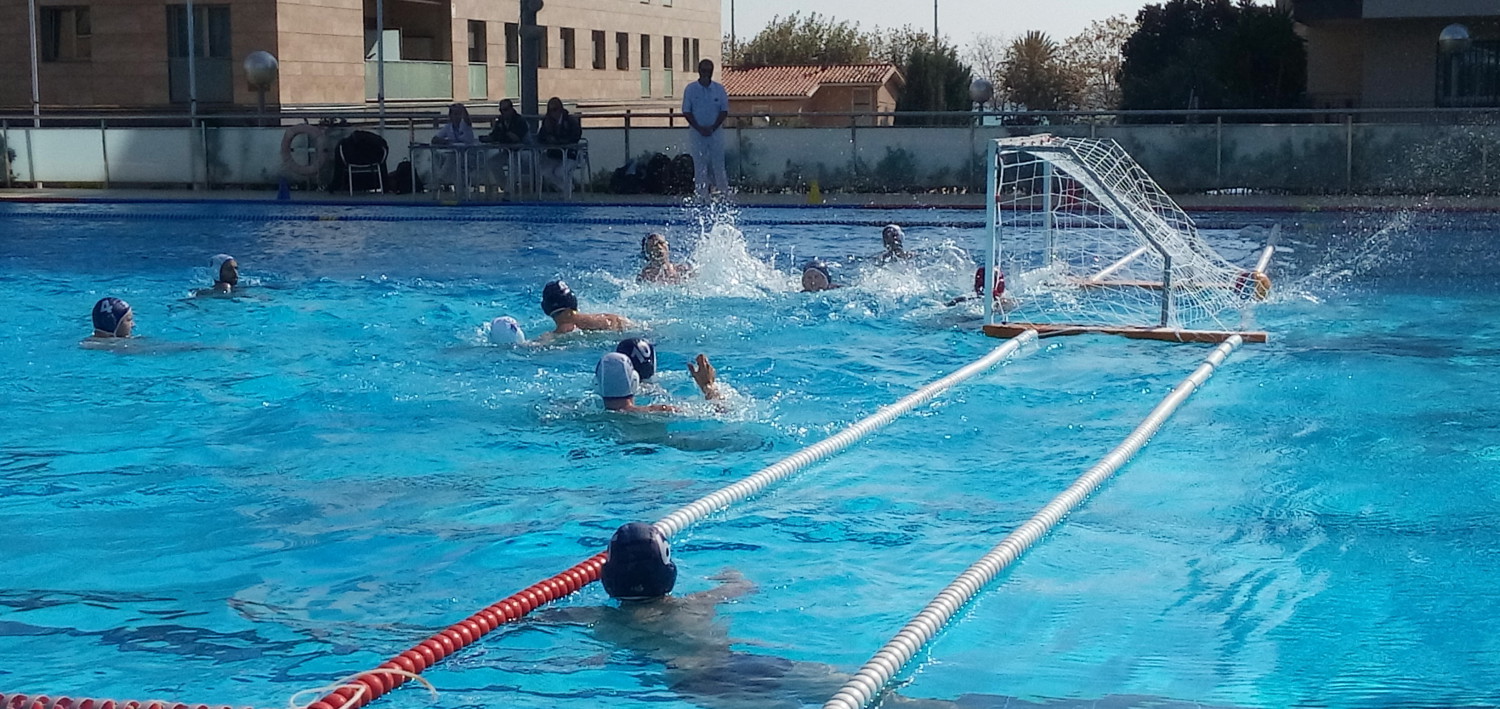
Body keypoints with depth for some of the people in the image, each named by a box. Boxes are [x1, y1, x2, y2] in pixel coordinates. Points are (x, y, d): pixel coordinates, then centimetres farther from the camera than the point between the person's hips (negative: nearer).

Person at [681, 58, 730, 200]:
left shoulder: (719, 88, 3)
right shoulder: (690, 89, 0)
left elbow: (724, 111, 1)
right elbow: (686, 111, -2)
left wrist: (712, 128, -11)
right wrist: (699, 128, -12)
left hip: (715, 131, 1)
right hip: (696, 132, -1)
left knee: (718, 166, 1)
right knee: (700, 167, 0)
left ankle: (725, 195, 5)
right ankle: (702, 198, 4)